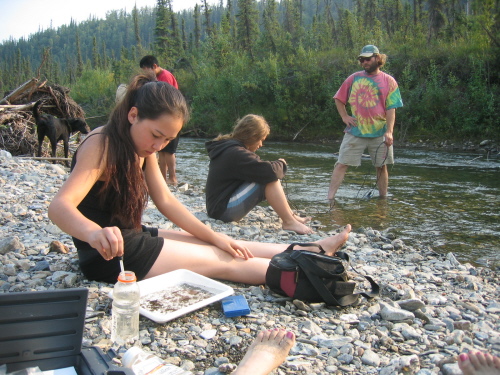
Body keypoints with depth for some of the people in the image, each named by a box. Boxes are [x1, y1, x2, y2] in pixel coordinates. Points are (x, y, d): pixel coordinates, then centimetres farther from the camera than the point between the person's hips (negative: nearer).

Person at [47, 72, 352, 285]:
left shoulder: (140, 148, 4)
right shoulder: (101, 146, -22)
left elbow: (166, 201, 6)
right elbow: (59, 206, -35)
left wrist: (214, 236, 0)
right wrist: (94, 233, -57)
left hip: (134, 239, 8)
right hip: (110, 254, -8)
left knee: (220, 248, 7)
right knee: (223, 262, -6)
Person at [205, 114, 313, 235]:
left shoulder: (228, 147, 12)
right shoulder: (236, 153, -20)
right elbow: (269, 171, -25)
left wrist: (278, 164, 1)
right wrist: (281, 164, -4)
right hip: (223, 210, -10)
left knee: (269, 178, 12)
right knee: (270, 180, -18)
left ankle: (291, 216, 12)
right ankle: (289, 222, -10)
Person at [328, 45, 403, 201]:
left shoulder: (389, 81, 2)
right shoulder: (354, 78, 5)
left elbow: (391, 109, -3)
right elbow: (339, 99, 15)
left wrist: (389, 131, -14)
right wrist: (344, 116, 1)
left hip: (380, 132, 0)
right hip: (355, 131, 0)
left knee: (381, 166, 8)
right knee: (342, 164, -6)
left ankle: (383, 198, 22)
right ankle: (330, 199, -7)